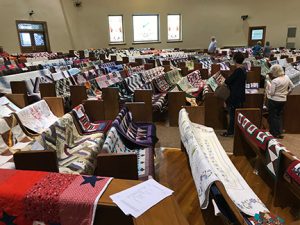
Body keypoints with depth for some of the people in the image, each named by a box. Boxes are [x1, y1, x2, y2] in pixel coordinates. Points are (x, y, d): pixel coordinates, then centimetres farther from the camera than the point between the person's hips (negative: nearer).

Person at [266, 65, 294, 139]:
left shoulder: (274, 81, -22)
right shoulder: (286, 77, -1)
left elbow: (271, 93, -18)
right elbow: (292, 86, 10)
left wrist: (268, 85, -6)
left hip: (274, 100, -6)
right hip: (283, 100, 6)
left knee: (273, 116, 8)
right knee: (279, 116, 18)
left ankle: (274, 133, 14)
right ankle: (280, 132, 21)